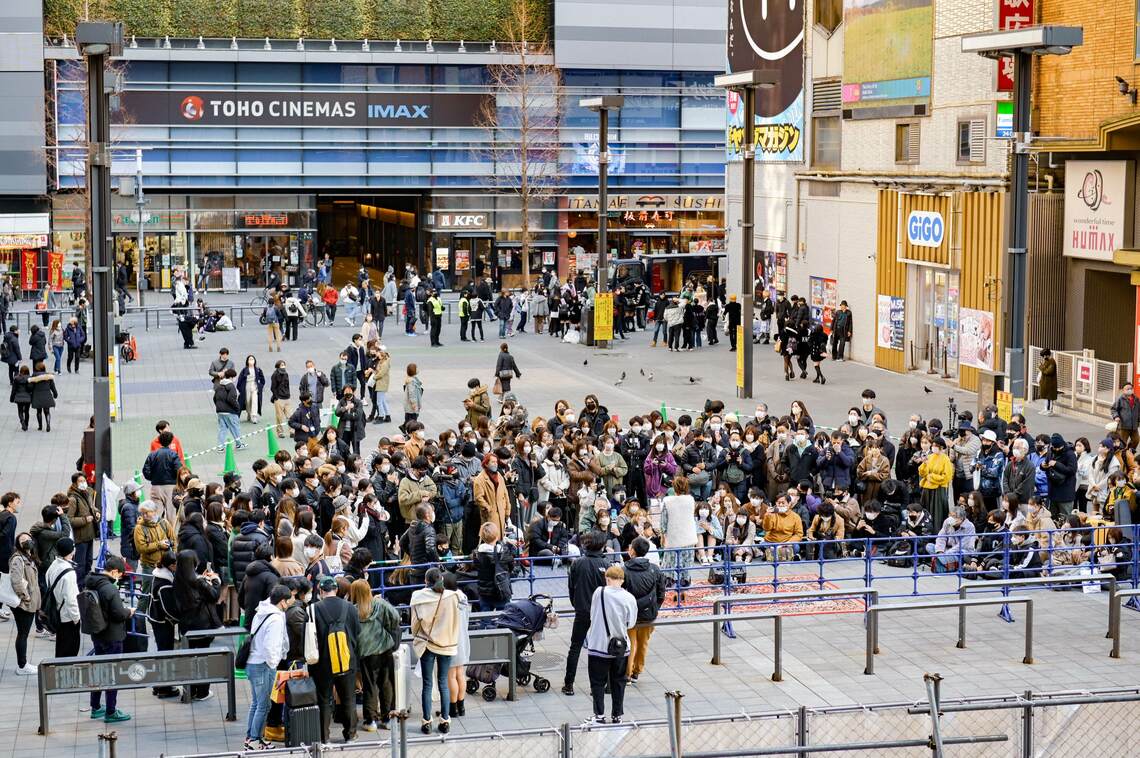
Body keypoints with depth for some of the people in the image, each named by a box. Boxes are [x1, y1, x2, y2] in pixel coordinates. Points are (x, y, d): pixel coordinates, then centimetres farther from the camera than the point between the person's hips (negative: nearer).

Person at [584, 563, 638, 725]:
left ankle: (599, 715, 10)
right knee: (618, 682, 15)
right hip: (621, 647, 2)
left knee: (598, 681, 11)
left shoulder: (599, 592, -13)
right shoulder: (629, 599, -10)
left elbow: (592, 615, -1)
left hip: (599, 646, -2)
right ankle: (617, 715, 20)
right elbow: (631, 623, 0)